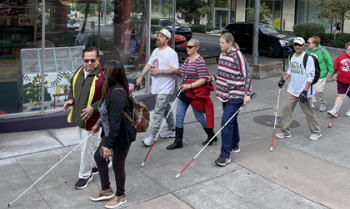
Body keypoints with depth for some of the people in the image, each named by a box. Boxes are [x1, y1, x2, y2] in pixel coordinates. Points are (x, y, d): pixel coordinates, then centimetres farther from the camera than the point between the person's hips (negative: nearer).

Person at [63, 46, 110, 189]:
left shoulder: (103, 75, -20)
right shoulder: (79, 72, 3)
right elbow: (72, 88, 19)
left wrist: (94, 108, -26)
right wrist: (70, 99, 0)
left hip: (91, 119, -8)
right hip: (78, 116, 8)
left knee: (86, 148, 3)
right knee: (94, 141, 24)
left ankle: (85, 176, 22)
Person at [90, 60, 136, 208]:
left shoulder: (117, 93, -29)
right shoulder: (111, 89, 3)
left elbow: (115, 122, -29)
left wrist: (108, 144, -26)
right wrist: (98, 124, 28)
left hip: (122, 135, -10)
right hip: (111, 133, 10)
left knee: (117, 164, 7)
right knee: (98, 156, 20)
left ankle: (120, 196, 32)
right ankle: (106, 190, 37)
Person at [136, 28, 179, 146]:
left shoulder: (171, 53, -13)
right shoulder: (156, 51, 14)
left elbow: (175, 70, -19)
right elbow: (149, 65, 18)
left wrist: (160, 71, -23)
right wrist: (141, 77, 8)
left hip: (165, 88, -8)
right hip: (156, 87, 9)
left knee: (158, 111, -9)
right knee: (166, 109, 18)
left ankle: (152, 136, -5)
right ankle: (172, 130, 31)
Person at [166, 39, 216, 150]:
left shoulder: (200, 61, -17)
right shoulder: (187, 59, 10)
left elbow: (203, 80, -21)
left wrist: (189, 86, -24)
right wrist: (183, 83, 13)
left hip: (196, 92, -8)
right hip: (185, 91, 8)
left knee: (199, 117, 7)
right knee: (179, 116, 4)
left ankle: (212, 136, 29)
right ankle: (178, 141, 13)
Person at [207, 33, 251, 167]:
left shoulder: (237, 55, -16)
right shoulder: (222, 54, 9)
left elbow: (246, 75, -16)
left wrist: (247, 94, -21)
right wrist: (212, 77, 11)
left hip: (235, 95, -8)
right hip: (225, 94, 8)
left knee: (226, 121, -13)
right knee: (231, 121, 18)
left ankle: (225, 155, -7)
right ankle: (234, 146, 35)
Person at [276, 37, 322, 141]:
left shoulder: (308, 58, -14)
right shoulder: (292, 56, 7)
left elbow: (310, 76, -16)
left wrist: (305, 91, -22)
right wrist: (283, 80, 9)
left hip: (303, 91, -6)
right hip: (292, 90, 6)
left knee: (308, 112, 5)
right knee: (286, 109, 3)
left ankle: (316, 132, 24)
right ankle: (285, 132, 14)